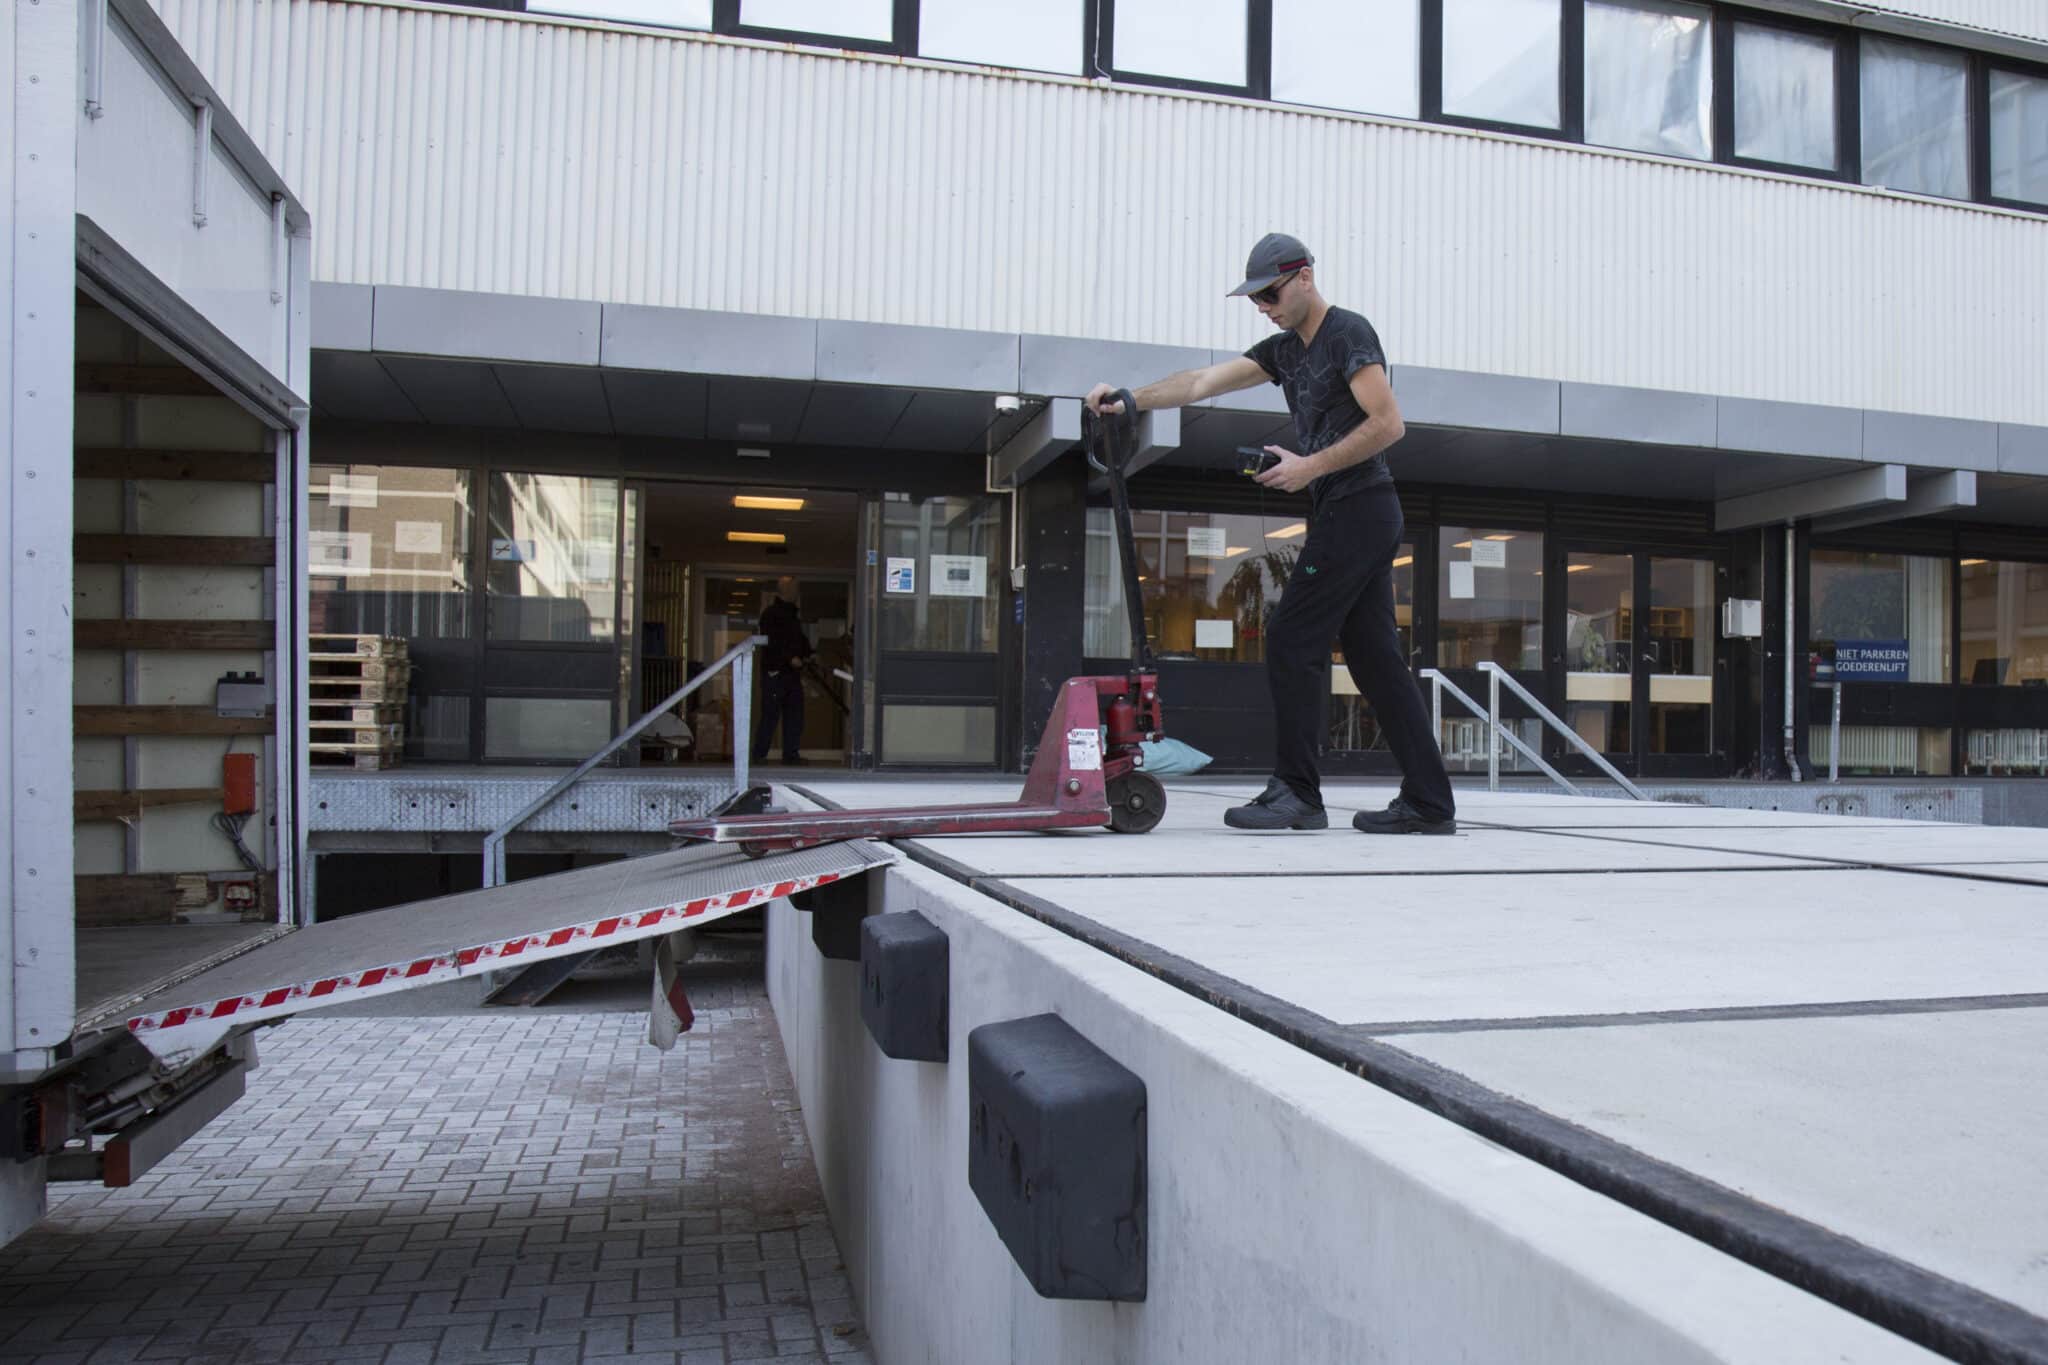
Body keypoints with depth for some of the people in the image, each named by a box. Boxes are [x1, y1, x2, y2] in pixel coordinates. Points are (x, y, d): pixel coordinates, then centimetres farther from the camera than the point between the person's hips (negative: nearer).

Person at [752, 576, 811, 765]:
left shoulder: (792, 614, 20)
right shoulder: (770, 613, -7)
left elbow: (800, 639, 24)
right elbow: (771, 642, -17)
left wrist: (809, 654, 6)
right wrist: (790, 658, -24)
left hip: (792, 671, 8)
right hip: (775, 671, -8)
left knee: (794, 714, 7)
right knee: (770, 715, -6)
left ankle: (791, 754, 12)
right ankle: (759, 755, 2)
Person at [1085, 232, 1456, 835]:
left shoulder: (1348, 333, -7)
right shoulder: (1285, 349, 19)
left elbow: (1388, 423, -14)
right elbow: (1203, 382, 11)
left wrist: (1310, 467, -16)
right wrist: (1131, 399, 0)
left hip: (1357, 508, -9)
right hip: (1360, 516, 9)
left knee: (1292, 640, -9)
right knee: (1375, 655, 6)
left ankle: (1296, 791, -3)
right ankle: (1428, 802, 8)